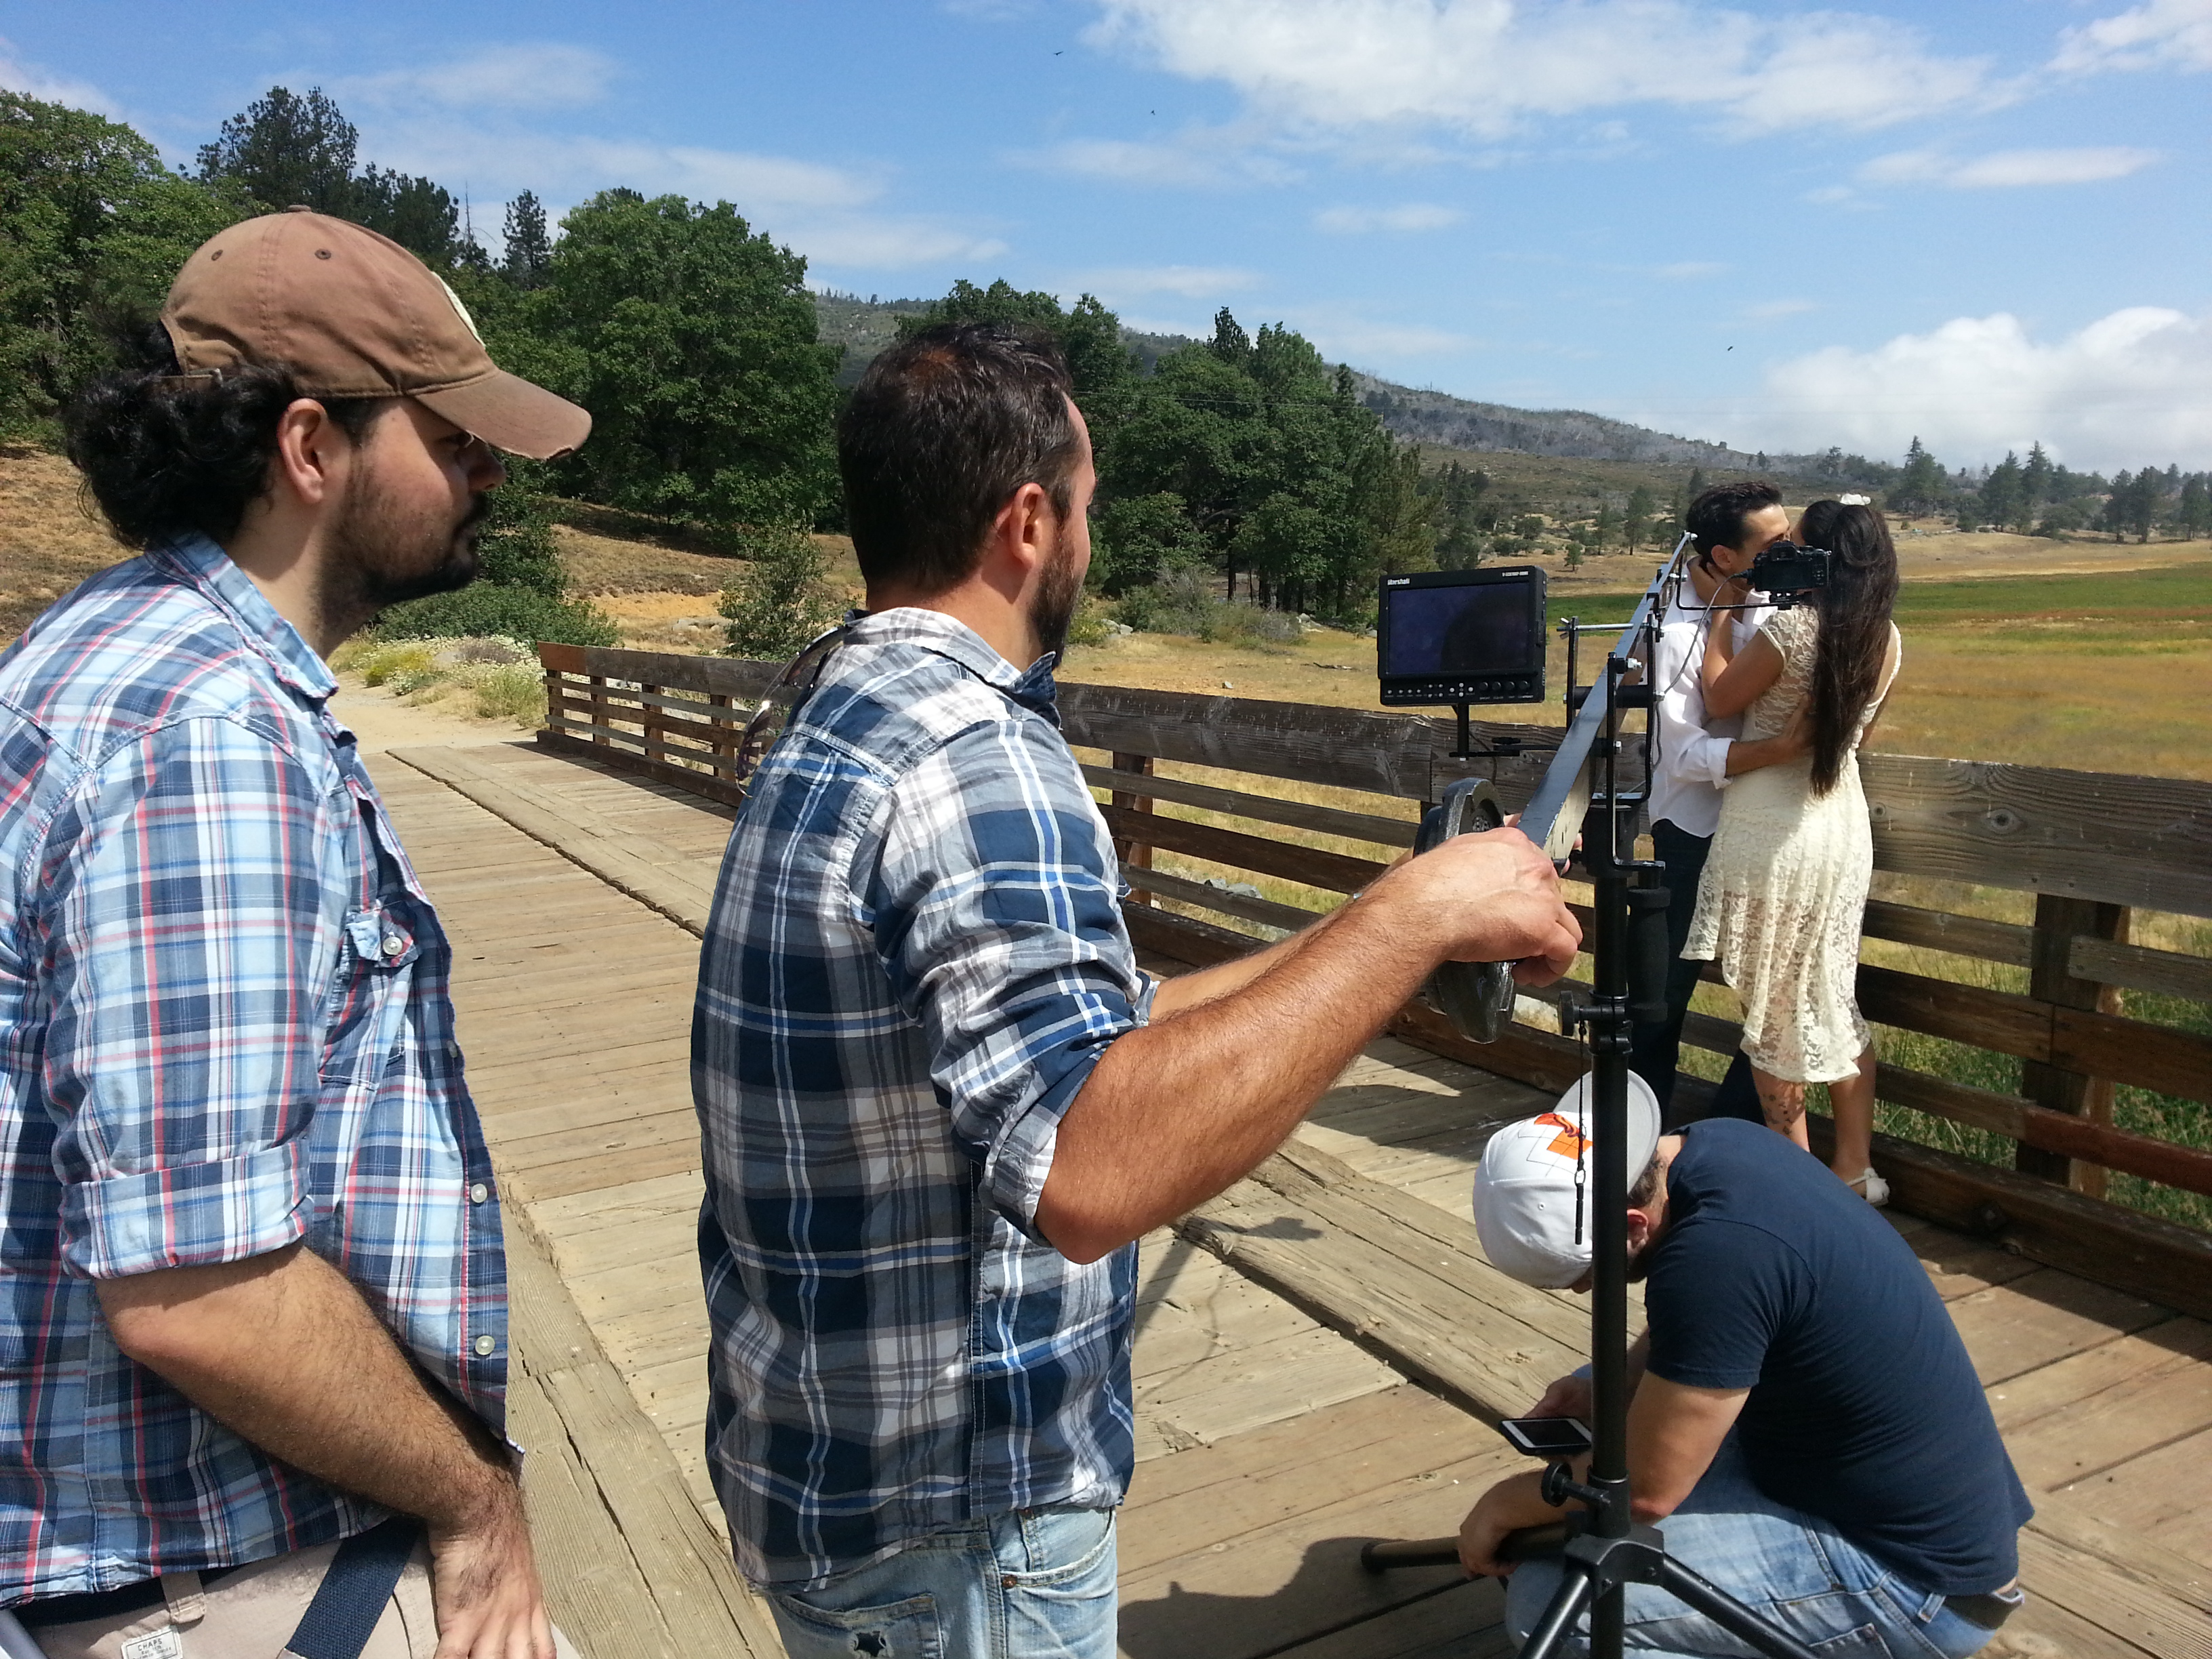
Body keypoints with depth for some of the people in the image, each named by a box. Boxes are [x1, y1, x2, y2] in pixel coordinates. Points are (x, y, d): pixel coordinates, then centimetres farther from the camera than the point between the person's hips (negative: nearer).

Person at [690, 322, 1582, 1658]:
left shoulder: (847, 720, 6)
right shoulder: (976, 755, -26)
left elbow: (1084, 1030, 10)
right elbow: (1091, 1170, -40)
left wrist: (1383, 946, 11)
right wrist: (1412, 915, -31)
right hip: (945, 1531, -9)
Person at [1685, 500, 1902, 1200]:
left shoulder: (1791, 624, -20)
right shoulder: (1886, 640, 1)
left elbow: (1719, 700, -7)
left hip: (1770, 831, -6)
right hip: (1843, 827, 7)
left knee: (1774, 1008, 7)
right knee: (1833, 999, 18)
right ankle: (1855, 1171, 23)